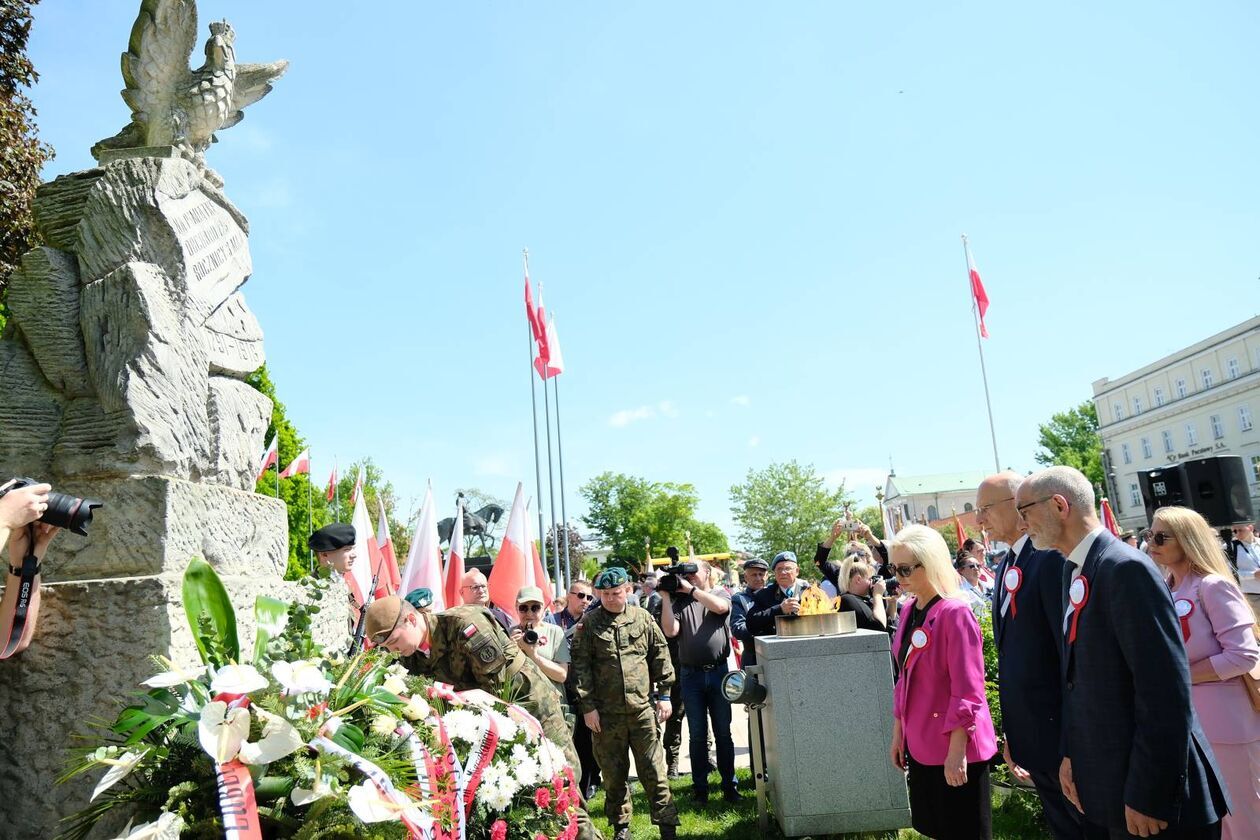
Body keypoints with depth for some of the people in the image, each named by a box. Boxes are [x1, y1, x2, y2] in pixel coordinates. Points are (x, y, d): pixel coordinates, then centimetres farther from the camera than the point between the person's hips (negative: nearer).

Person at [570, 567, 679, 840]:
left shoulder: (643, 618, 3)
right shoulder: (588, 623, -2)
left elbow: (661, 657, 7)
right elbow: (581, 667, -3)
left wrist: (664, 694, 4)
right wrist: (588, 706, -6)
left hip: (642, 708, 0)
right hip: (606, 713, 0)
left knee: (653, 770, 4)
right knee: (613, 774, 10)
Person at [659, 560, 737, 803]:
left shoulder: (721, 595, 5)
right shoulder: (680, 601, 7)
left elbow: (720, 607, -19)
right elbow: (670, 631, -7)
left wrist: (691, 589, -14)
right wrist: (665, 598, -10)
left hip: (718, 671, -1)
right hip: (691, 675, 1)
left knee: (723, 732, 7)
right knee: (697, 734, 8)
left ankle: (729, 785, 17)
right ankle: (700, 786, 18)